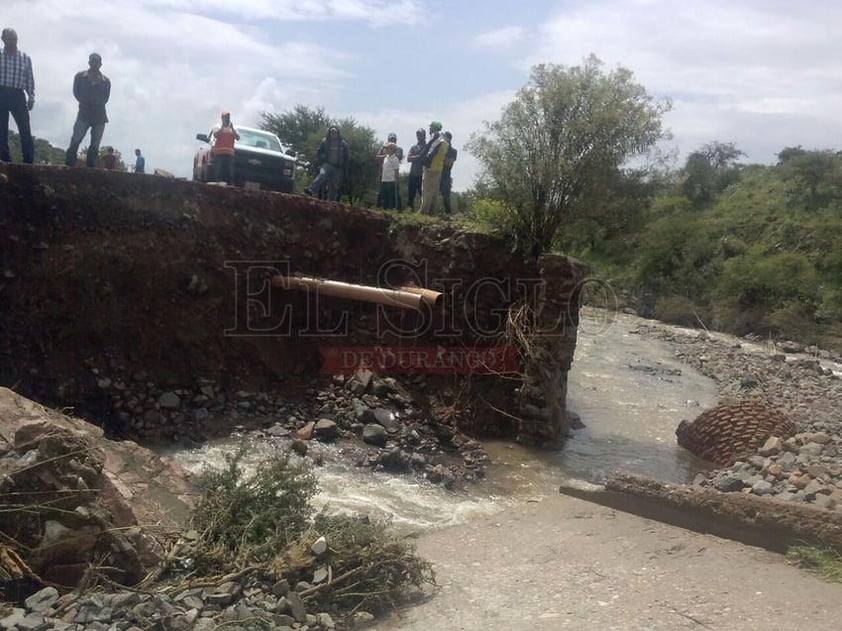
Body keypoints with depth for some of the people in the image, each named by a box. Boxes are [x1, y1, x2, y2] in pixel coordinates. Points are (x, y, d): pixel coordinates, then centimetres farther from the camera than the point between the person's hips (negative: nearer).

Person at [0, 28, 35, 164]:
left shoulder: (25, 57, 6)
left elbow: (30, 79, 8)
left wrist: (31, 97, 0)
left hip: (18, 96, 0)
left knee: (25, 130, -7)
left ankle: (29, 162, -4)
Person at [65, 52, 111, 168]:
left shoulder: (106, 81, 9)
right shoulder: (79, 76, 8)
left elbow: (105, 98, 9)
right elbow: (76, 93, 6)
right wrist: (85, 103, 0)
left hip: (99, 115, 1)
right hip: (84, 113, -1)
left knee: (95, 145, -2)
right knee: (75, 140, -15)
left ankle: (91, 167, 1)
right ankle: (68, 165, -16)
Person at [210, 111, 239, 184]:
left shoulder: (233, 129, 23)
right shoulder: (217, 127, 15)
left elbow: (238, 137, 7)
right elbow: (215, 135, -5)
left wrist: (232, 128, -1)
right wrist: (222, 127, -4)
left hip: (230, 154, 3)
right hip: (219, 153, -3)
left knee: (230, 173, -7)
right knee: (220, 172, -12)